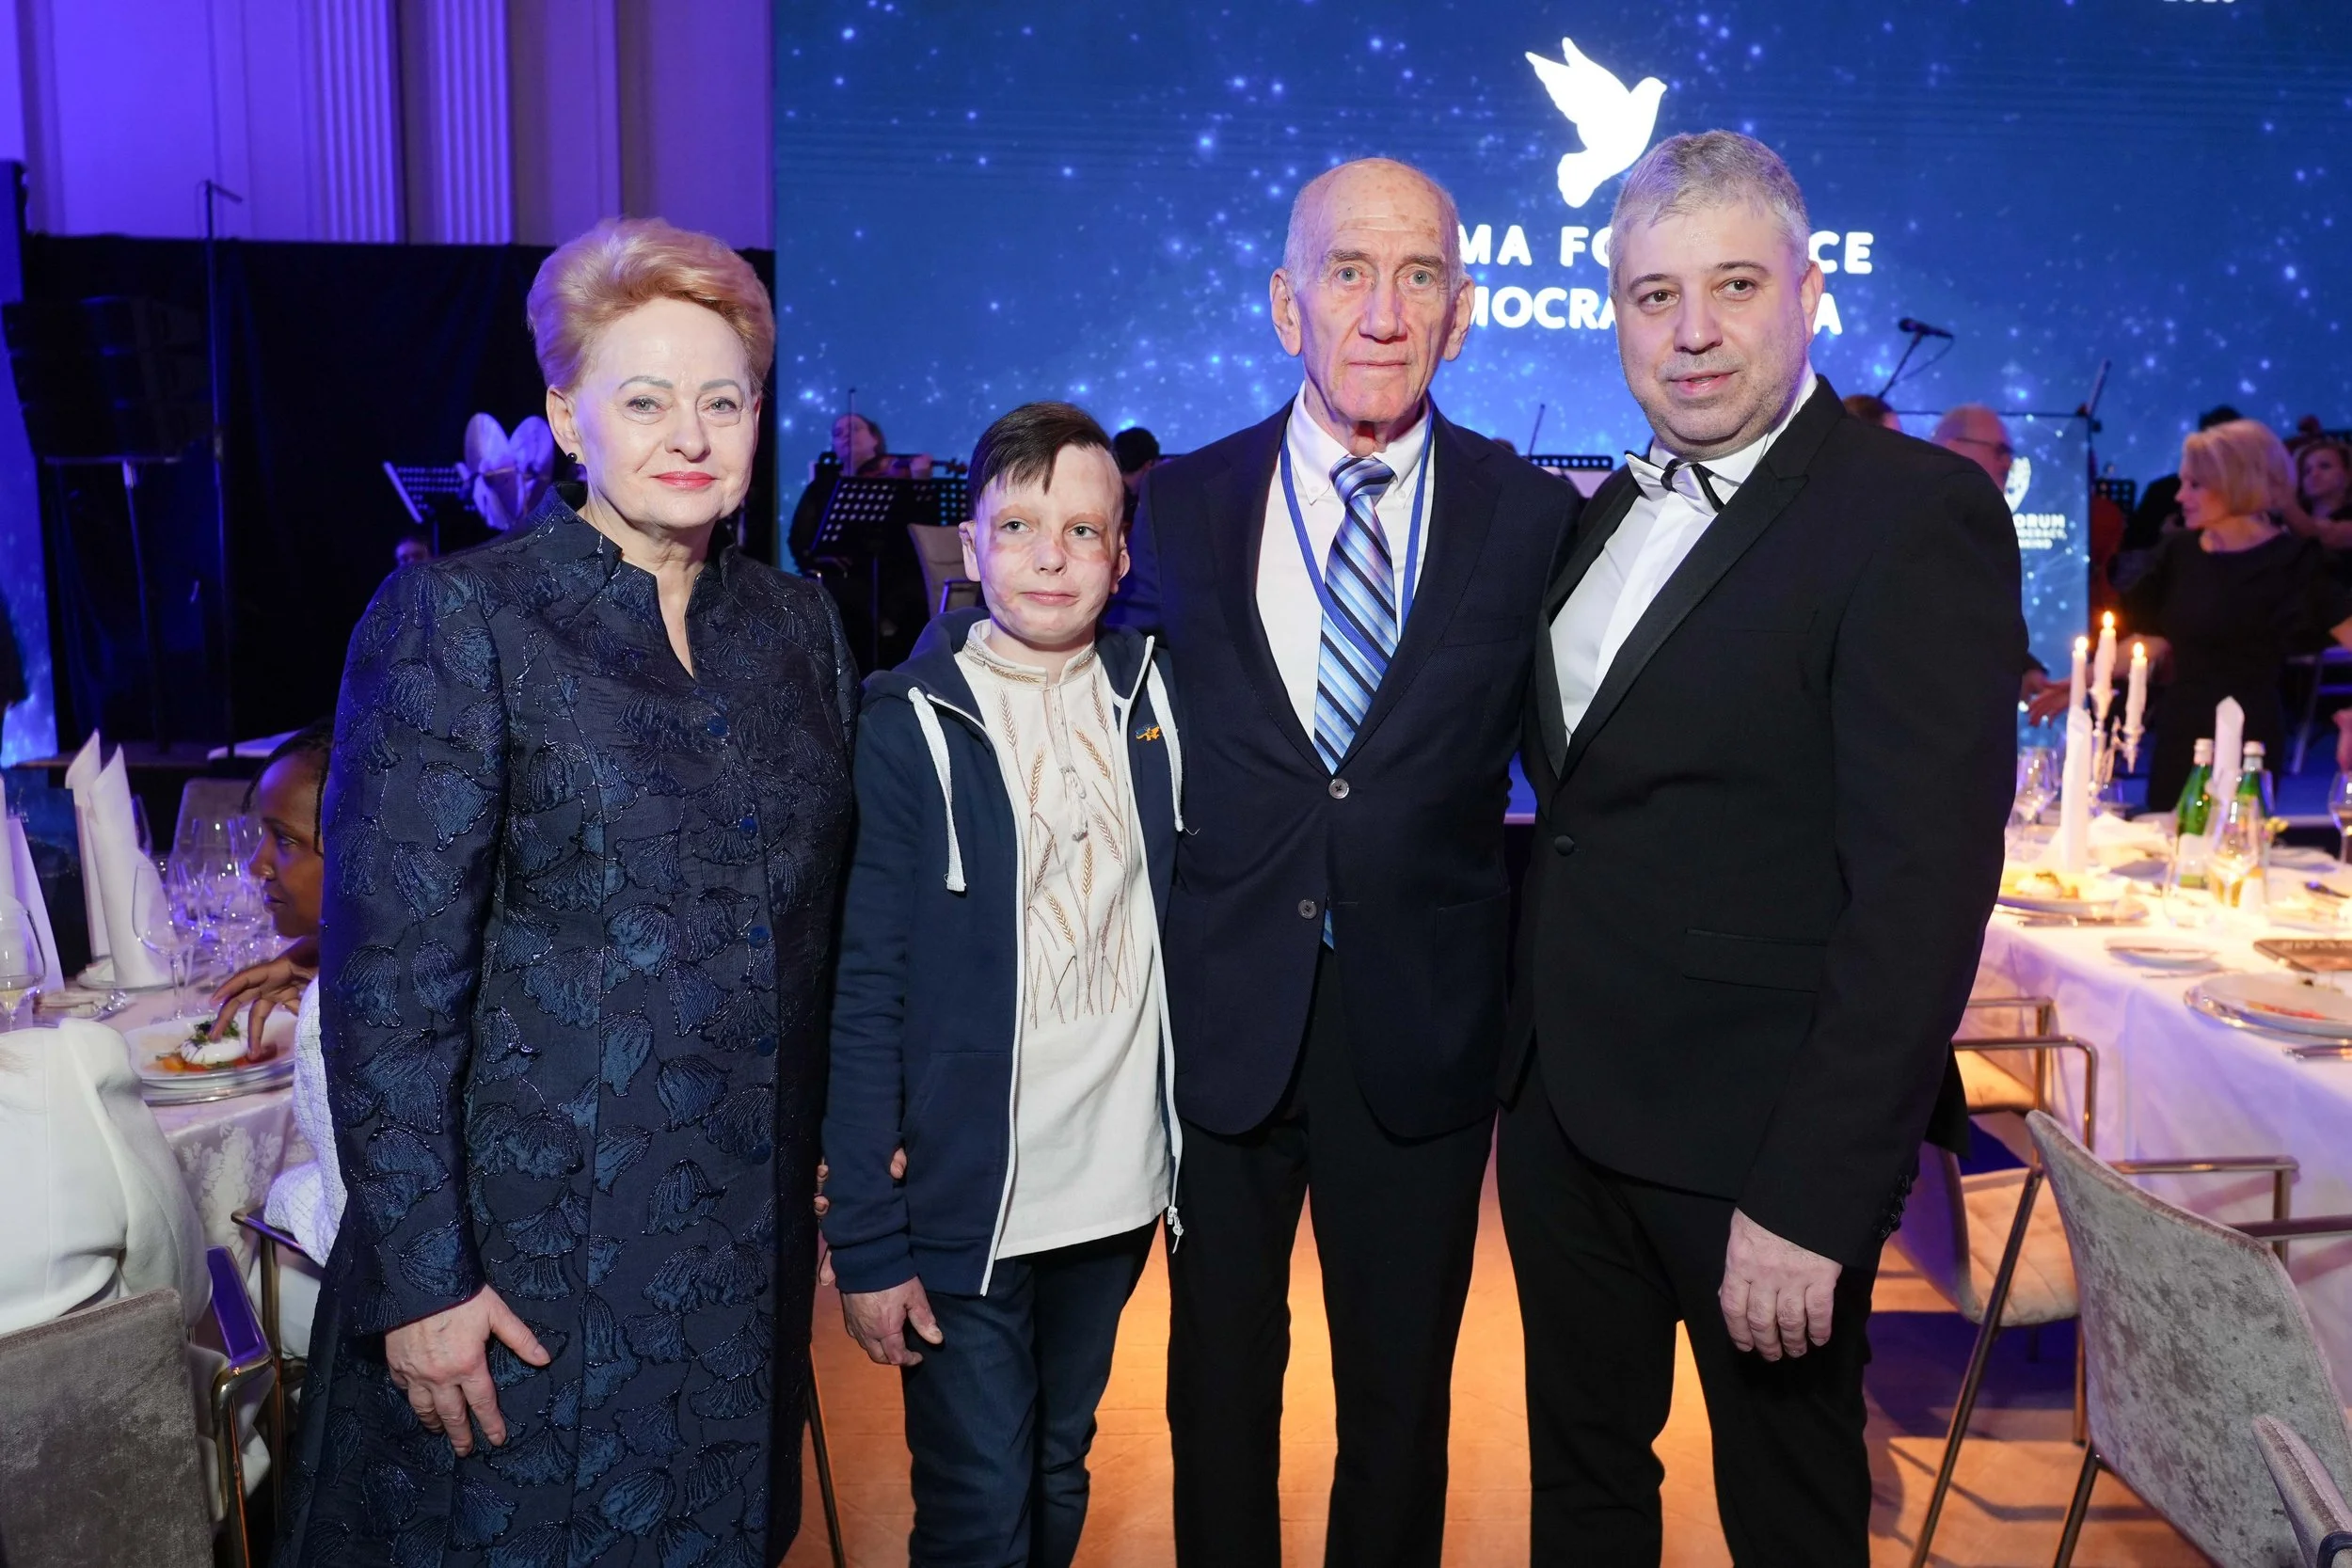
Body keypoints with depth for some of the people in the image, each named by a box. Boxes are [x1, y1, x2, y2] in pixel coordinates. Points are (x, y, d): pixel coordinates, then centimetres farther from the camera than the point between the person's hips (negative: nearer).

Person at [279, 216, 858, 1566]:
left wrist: (845, 1156, 7)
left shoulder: (799, 622, 5)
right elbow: (387, 972, -13)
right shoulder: (454, 618, -11)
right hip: (535, 1236, -5)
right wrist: (421, 1277, -14)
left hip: (752, 1236, 5)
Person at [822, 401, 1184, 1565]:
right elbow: (865, 994, -10)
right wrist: (866, 1240, -11)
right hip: (963, 1204, -4)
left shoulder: (1149, 697, 1)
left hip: (1117, 1186, 4)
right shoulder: (909, 728, -11)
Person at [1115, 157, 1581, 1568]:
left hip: (1423, 1028, 0)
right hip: (1221, 1016, 1)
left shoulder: (1534, 517, -4)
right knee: (1221, 1380, 18)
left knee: (1402, 1397, 18)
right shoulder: (1183, 505, -1)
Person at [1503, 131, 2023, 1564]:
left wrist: (1812, 1197, -22)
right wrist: (1531, 1045, 6)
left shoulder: (1920, 514, -14)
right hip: (1563, 1108, 7)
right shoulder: (1613, 514, 10)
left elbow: (1923, 886, -20)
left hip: (1759, 1135, -6)